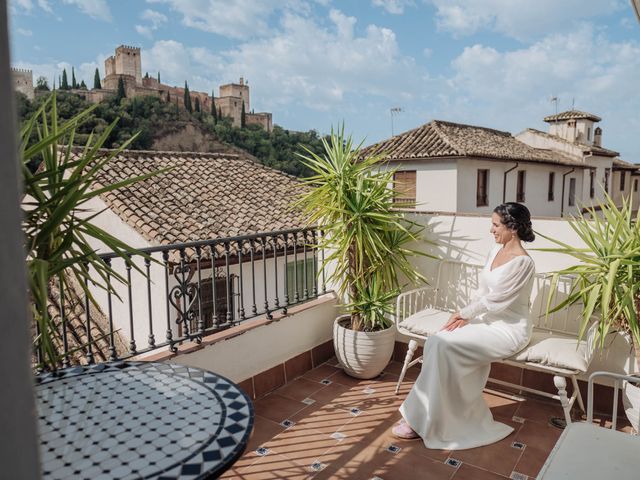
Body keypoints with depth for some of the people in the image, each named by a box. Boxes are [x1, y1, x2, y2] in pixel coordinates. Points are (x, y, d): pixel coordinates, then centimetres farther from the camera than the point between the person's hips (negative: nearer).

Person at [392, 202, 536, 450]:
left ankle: (425, 421, -12)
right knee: (437, 342, -17)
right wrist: (466, 315, -3)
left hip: (509, 328, -8)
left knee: (444, 345, -25)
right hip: (489, 319, 8)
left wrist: (462, 313, -10)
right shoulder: (496, 251, 8)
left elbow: (494, 300, -19)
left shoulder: (522, 262, -19)